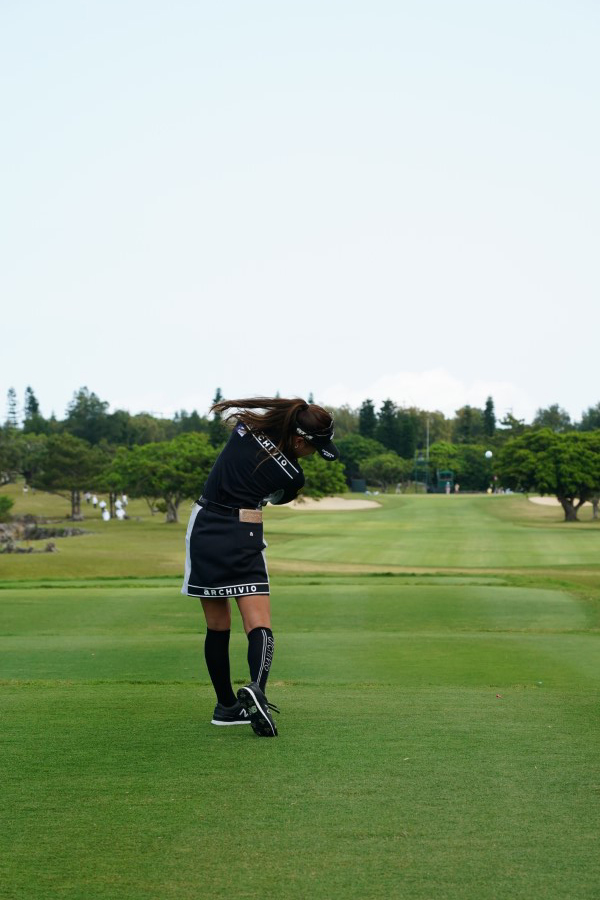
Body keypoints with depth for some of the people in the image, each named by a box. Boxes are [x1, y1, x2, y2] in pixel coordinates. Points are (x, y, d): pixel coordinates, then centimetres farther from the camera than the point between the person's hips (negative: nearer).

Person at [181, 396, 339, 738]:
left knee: (217, 627, 11)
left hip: (204, 529, 5)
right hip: (244, 539, -5)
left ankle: (227, 706, 18)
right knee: (260, 626, -7)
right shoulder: (293, 476, -7)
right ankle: (256, 690, -33)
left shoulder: (246, 425, -1)